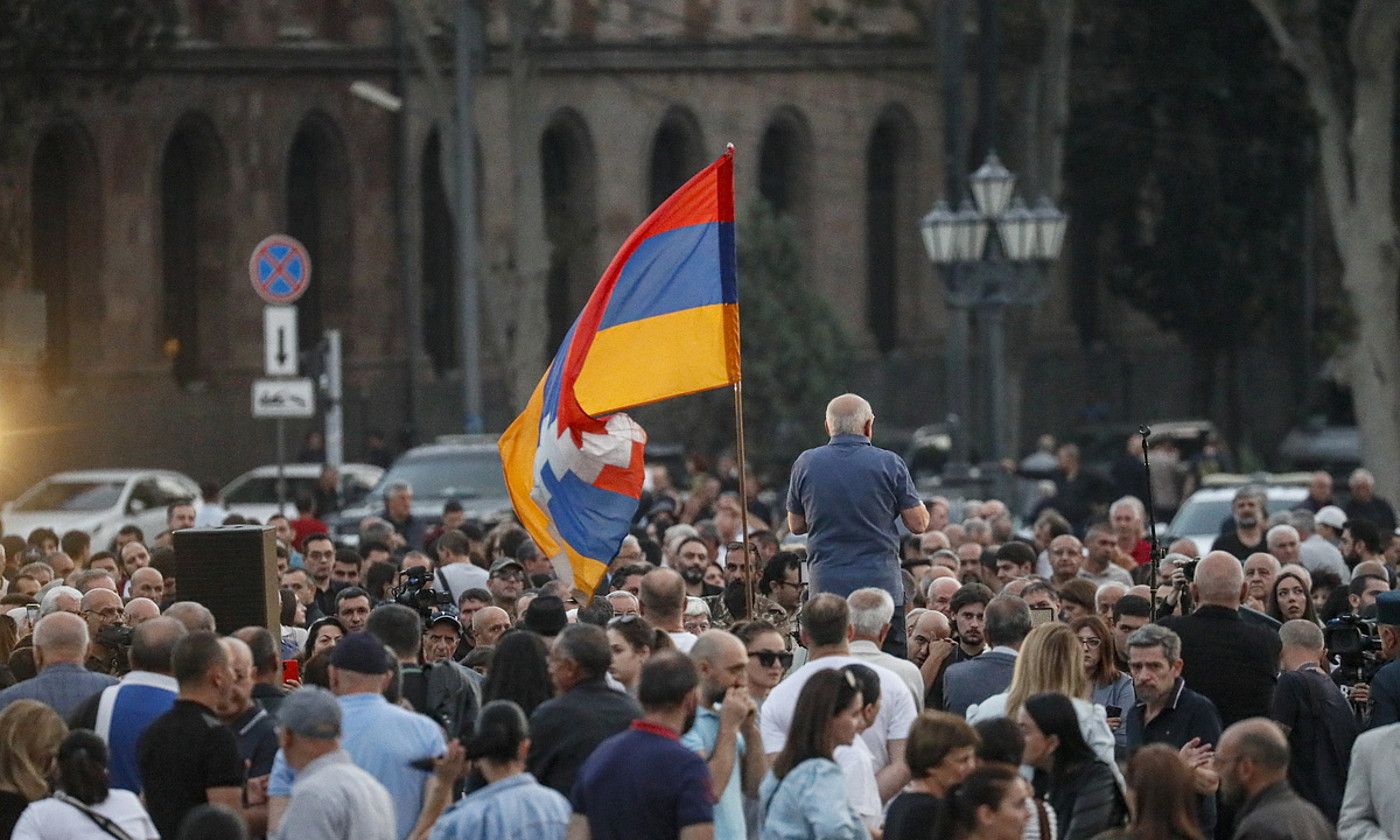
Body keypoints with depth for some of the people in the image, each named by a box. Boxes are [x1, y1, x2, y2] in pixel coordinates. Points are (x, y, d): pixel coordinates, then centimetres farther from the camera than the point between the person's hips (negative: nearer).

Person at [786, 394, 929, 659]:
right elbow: (918, 524, 0)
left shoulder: (806, 464, 3)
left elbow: (796, 525, 13)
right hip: (882, 584, -2)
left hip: (826, 586, 2)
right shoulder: (889, 463, -4)